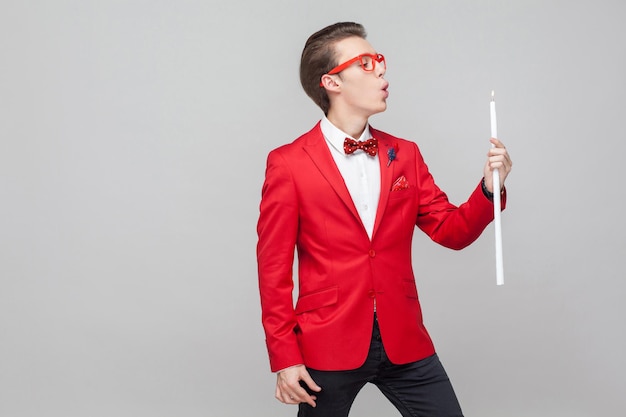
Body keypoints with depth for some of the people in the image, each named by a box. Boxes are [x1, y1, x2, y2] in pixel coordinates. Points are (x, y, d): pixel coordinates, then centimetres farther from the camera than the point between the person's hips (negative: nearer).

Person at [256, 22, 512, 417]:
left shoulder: (405, 154, 8)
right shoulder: (289, 163, -5)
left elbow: (452, 231, 9)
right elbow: (274, 266, -5)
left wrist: (489, 189, -10)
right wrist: (284, 355, -8)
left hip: (404, 342, 4)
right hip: (328, 345, -3)